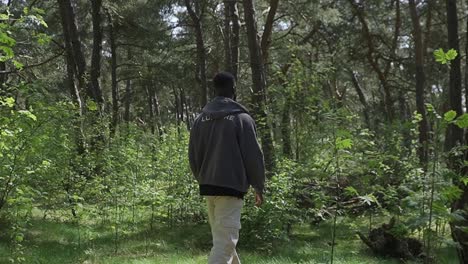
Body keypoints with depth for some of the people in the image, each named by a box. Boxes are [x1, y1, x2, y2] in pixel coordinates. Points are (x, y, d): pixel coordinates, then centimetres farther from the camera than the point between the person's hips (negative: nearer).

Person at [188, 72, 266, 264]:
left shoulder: (200, 119, 8)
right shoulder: (241, 118, -8)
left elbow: (193, 156, 12)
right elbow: (253, 156, -7)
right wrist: (259, 186, 3)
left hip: (208, 187, 7)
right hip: (231, 187, -6)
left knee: (221, 237, 20)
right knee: (225, 241, -7)